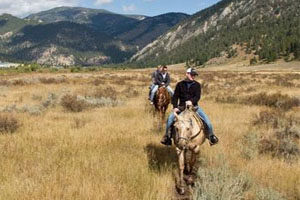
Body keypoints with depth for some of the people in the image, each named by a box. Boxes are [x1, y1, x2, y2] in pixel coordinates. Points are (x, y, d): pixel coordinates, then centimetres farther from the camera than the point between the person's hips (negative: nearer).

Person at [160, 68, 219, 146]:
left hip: (194, 106, 0)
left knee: (207, 121, -15)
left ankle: (211, 136, 7)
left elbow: (197, 96, -7)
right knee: (170, 119, -23)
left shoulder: (197, 85, 6)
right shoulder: (180, 84, 7)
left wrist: (192, 101, -28)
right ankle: (167, 137, -7)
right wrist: (175, 107, -11)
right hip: (181, 107, 0)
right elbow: (175, 97, 4)